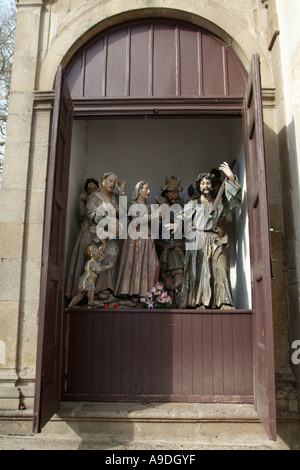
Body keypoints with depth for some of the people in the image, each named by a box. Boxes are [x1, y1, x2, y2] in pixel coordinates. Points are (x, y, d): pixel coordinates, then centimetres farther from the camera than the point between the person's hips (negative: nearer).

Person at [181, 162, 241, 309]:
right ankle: (200, 303, -16)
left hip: (214, 241, 2)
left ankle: (225, 303, -18)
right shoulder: (191, 204, 17)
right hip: (197, 241, -2)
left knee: (220, 269, -13)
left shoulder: (218, 204, 25)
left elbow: (233, 197, 12)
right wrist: (192, 243, -9)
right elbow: (188, 226, 6)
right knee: (199, 271, -13)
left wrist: (231, 177, 0)